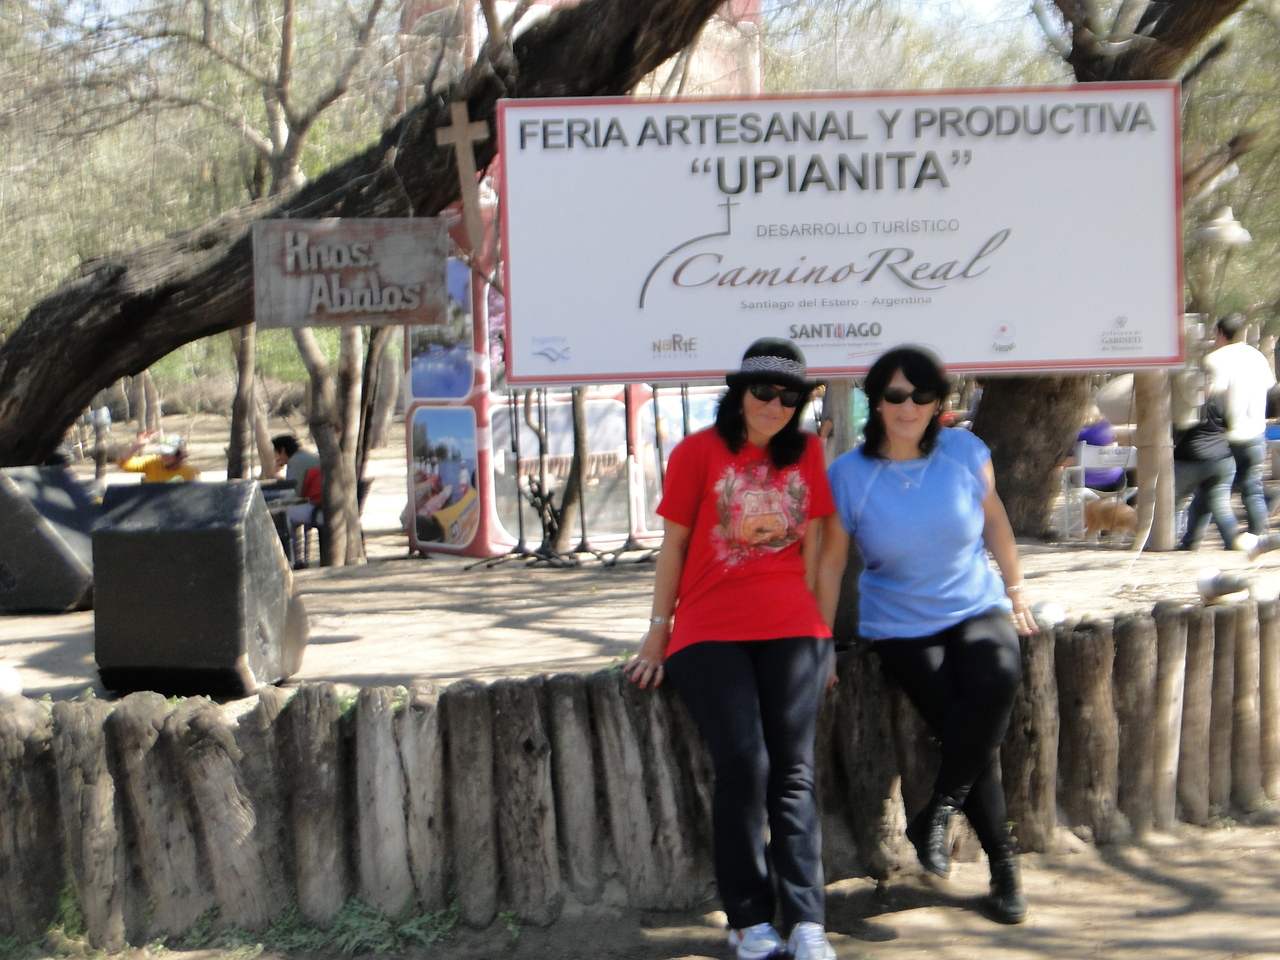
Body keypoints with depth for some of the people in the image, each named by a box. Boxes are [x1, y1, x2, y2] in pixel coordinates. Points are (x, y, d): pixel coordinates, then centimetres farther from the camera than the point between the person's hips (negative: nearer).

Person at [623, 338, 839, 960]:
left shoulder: (807, 452, 12)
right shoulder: (698, 452, 4)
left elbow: (811, 542, 15)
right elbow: (673, 544, 7)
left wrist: (816, 631, 15)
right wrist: (657, 636, 9)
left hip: (789, 629, 2)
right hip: (709, 633, -2)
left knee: (793, 771, -10)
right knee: (743, 764, -18)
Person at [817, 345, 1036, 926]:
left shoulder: (964, 451, -2)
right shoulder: (849, 475, -7)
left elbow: (993, 520, 14)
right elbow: (830, 563, -1)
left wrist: (1016, 589, 19)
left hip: (977, 606, 2)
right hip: (901, 625, -2)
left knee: (999, 677, -32)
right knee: (964, 729, -20)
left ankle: (937, 814, -16)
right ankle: (1002, 865, -1)